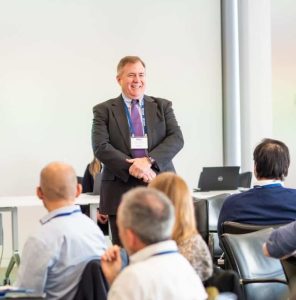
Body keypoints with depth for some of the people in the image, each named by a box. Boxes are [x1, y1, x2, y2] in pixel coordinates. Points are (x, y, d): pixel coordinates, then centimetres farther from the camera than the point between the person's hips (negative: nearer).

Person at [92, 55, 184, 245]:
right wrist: (131, 167, -17)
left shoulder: (163, 106, 13)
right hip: (121, 192, -1)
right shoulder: (104, 110, 7)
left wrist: (149, 160, -15)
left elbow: (176, 138, 1)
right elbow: (101, 147, -5)